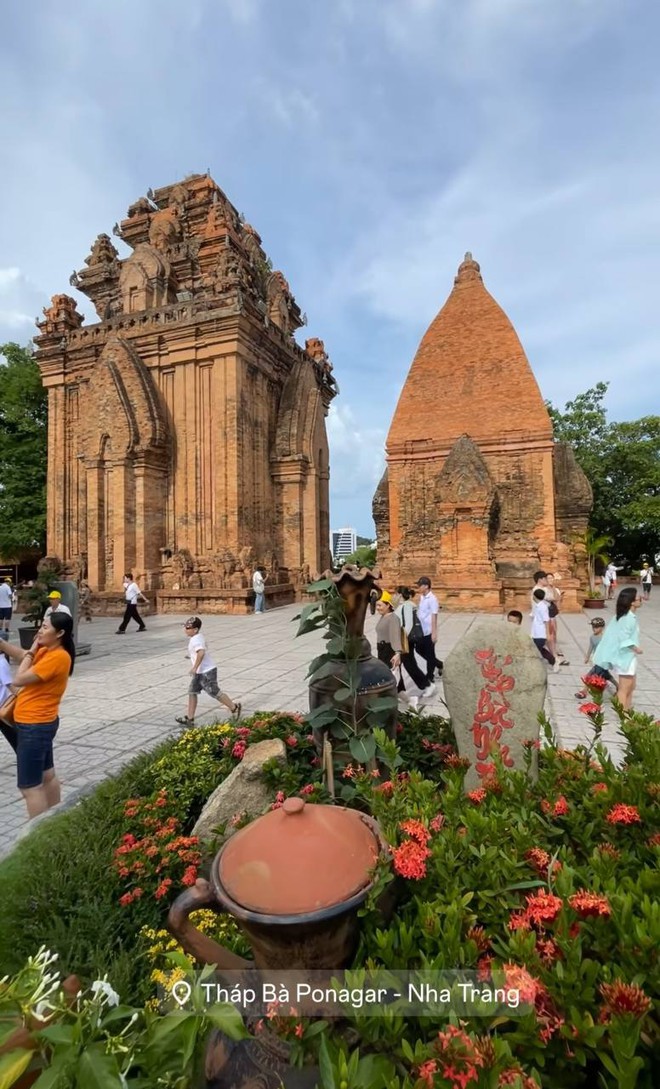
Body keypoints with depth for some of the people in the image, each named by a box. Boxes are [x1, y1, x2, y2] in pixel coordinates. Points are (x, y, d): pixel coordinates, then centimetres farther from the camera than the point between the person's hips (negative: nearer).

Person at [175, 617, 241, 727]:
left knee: (215, 693, 1)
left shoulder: (195, 640, -22)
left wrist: (195, 667, -33)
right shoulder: (197, 637, 9)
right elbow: (204, 649, 26)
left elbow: (201, 653, -39)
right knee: (192, 692, 8)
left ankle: (234, 707, 17)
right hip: (200, 672, 10)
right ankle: (189, 719, 12)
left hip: (207, 672, -10)